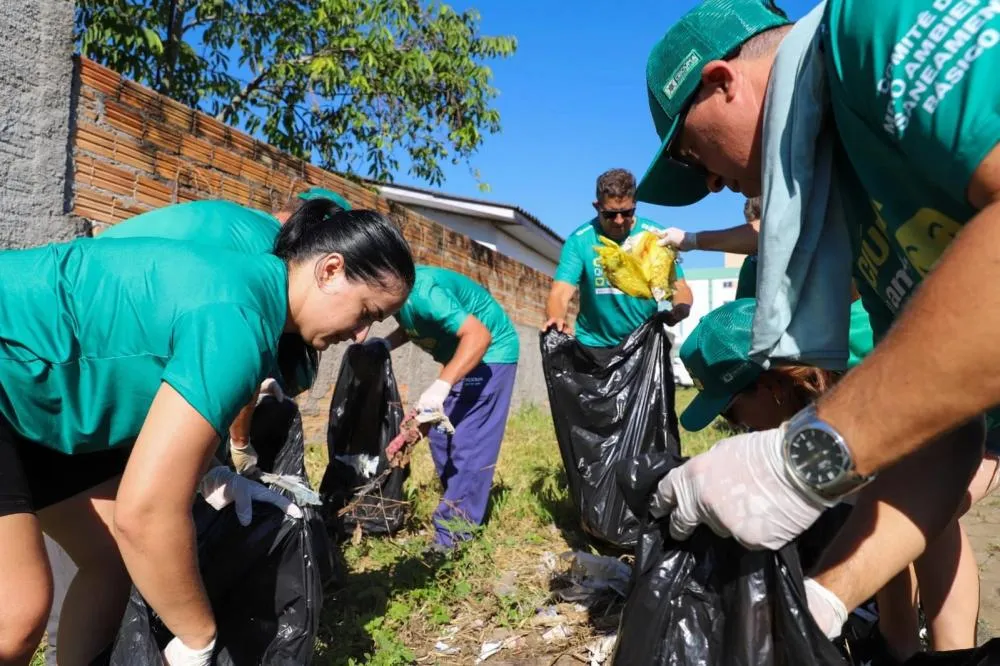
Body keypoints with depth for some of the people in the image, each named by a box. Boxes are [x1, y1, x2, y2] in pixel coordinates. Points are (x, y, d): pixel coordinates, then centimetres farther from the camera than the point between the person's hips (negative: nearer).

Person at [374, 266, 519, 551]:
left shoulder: (421, 292, -32)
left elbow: (479, 335, -38)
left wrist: (441, 385, -46)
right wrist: (383, 345, -5)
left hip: (491, 354, -10)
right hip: (461, 356, 10)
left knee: (468, 446, -11)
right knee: (441, 439, 11)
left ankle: (452, 536, -7)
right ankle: (461, 511, 23)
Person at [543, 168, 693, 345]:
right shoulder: (579, 241, -8)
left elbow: (680, 288, -3)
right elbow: (559, 294, -15)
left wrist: (681, 308, -27)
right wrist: (556, 320, -38)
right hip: (593, 345, 0)